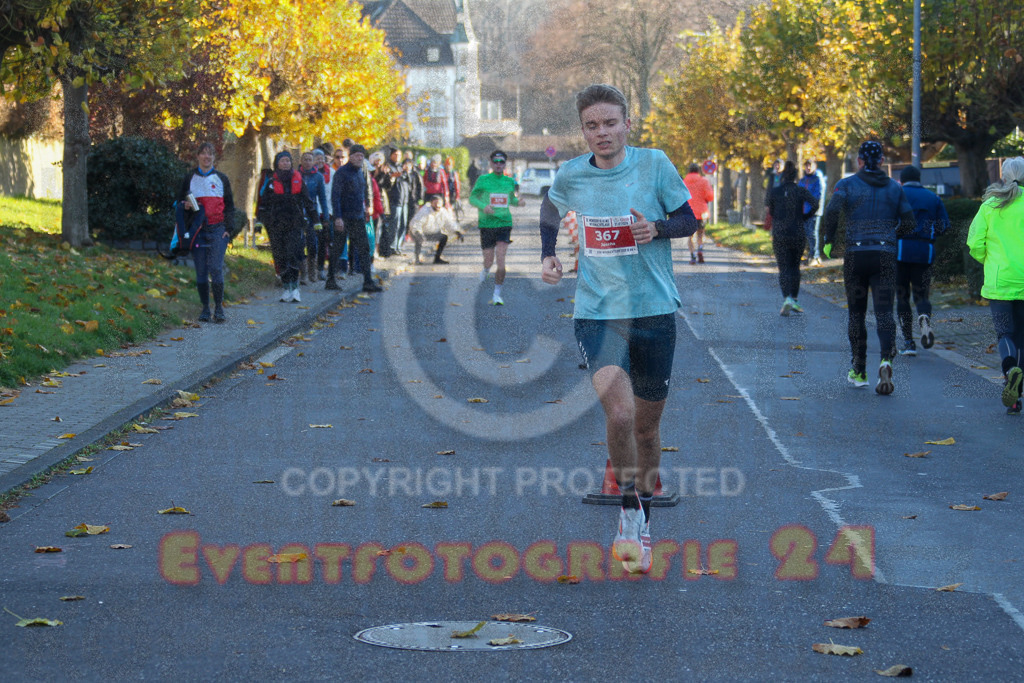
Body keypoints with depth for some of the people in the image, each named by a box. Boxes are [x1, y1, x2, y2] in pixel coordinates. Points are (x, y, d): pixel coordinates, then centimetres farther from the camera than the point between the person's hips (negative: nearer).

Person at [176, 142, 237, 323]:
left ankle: (219, 308, -5)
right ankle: (205, 308, 8)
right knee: (201, 271, 0)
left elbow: (229, 206, 12)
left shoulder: (221, 179, 10)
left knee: (216, 268, -12)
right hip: (197, 230, 1)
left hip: (217, 230, -1)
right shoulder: (190, 178, 10)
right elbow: (180, 201, 17)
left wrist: (229, 229, 1)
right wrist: (185, 205, -7)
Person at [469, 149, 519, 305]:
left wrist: (519, 202, -1)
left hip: (504, 223, 1)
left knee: (501, 261, -11)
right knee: (489, 260, 3)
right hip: (487, 224, -1)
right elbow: (472, 198, 2)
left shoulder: (510, 182, 7)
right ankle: (485, 270, 42)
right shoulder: (483, 180, -1)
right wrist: (483, 206, -17)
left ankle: (497, 294, 0)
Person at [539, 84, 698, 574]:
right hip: (596, 310, 0)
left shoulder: (654, 165, -6)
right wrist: (548, 256, 10)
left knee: (646, 425, 11)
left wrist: (658, 228, -17)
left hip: (654, 310, 0)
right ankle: (629, 510, -3)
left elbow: (689, 221, 3)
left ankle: (642, 525, 32)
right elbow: (551, 207, 22)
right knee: (619, 412, -23)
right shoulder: (570, 176, 0)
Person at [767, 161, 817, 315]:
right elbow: (814, 205, -15)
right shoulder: (801, 191, -2)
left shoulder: (774, 191, -1)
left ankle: (787, 298, -22)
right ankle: (795, 299, 18)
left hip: (779, 234, -1)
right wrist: (804, 218, 1)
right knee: (795, 267, 18)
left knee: (783, 269, -1)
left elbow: (770, 212, 8)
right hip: (798, 234, 1)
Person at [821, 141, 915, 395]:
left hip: (856, 254, -1)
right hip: (886, 255, 1)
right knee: (884, 312, -4)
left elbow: (832, 210, -15)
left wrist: (828, 241, -1)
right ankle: (886, 360, -29)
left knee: (856, 313, 12)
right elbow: (908, 223, 8)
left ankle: (859, 372, 18)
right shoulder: (895, 187, 9)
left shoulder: (847, 184, 1)